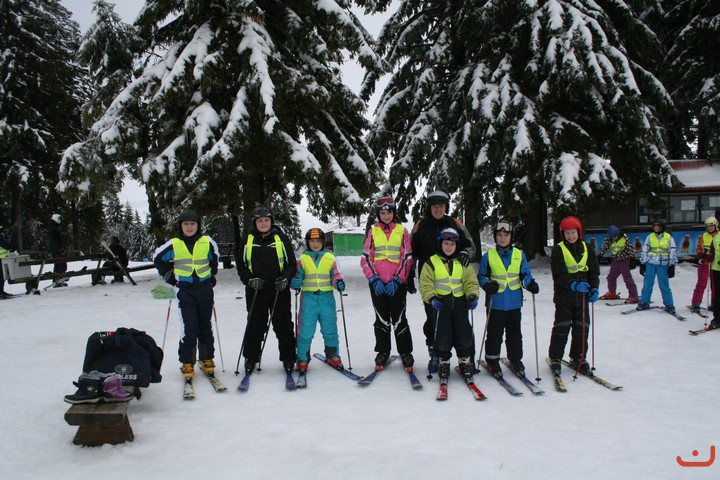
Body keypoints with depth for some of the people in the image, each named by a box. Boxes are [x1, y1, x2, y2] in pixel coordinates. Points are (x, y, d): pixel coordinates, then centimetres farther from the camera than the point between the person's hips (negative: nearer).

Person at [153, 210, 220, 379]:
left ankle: (207, 360, 24)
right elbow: (158, 259, 12)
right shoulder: (173, 244, -3)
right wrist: (169, 276, 8)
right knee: (189, 329, -8)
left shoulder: (208, 242, 0)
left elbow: (214, 259, 20)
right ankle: (187, 363, 5)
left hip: (205, 290, 2)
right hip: (185, 292, -2)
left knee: (205, 327, 11)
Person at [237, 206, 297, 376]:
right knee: (254, 326, 5)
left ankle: (288, 358, 18)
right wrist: (250, 280, -8)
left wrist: (285, 278, -13)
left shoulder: (281, 238, 2)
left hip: (279, 292, 0)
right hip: (255, 292, 1)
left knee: (283, 326, 5)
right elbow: (241, 265, 9)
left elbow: (291, 263, 5)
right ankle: (250, 359, 20)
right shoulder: (247, 240, 5)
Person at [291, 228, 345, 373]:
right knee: (305, 330, -1)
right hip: (309, 297, -1)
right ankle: (302, 359, 13)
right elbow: (297, 275, 5)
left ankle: (333, 355, 28)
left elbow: (335, 275, 5)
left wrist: (339, 283, -15)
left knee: (330, 329, 10)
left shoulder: (330, 258, 5)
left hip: (326, 297, 1)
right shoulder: (303, 259, 4)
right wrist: (295, 282, -17)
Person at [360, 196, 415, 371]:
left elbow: (407, 258, 0)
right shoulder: (373, 231, 7)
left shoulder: (402, 230, 4)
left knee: (399, 319, 0)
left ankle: (405, 353, 11)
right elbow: (366, 258, 4)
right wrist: (374, 279, -8)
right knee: (382, 319, 8)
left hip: (398, 283, -1)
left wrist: (396, 280, -9)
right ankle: (383, 352, 20)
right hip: (377, 283, 1)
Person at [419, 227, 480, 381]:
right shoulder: (431, 262, 3)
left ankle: (465, 361, 24)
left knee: (464, 335, -1)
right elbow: (425, 284, -2)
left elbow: (471, 281, 7)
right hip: (440, 304, -2)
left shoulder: (463, 262, 11)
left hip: (460, 304, 2)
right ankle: (444, 363, 20)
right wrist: (432, 298, -18)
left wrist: (473, 295, -11)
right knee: (442, 337, -5)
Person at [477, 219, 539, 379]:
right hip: (495, 303, -2)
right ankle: (492, 362, 18)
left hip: (514, 303, 2)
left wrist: (530, 284, -12)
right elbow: (481, 276, 5)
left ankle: (516, 360, 28)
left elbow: (525, 274, 8)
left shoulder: (519, 254, 4)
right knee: (494, 335, 3)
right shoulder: (488, 256, -1)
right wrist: (487, 285, -15)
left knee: (515, 334, 12)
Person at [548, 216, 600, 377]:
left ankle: (578, 359, 24)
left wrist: (594, 288, -6)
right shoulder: (558, 250, -5)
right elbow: (558, 274, -14)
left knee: (582, 328, 10)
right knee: (561, 329, -2)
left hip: (582, 297, 4)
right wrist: (573, 285, -28)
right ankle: (555, 359, 11)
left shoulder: (587, 249, 8)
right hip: (564, 297, -4)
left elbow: (594, 271, 9)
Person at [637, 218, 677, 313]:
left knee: (664, 286, -1)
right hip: (650, 263, 2)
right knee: (647, 284, 3)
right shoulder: (650, 237, 4)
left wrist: (672, 266, -1)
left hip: (663, 265, -2)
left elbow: (673, 252, 1)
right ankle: (644, 302, 14)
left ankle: (669, 305, 9)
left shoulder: (668, 237, -1)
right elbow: (644, 251, 7)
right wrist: (642, 264, 4)